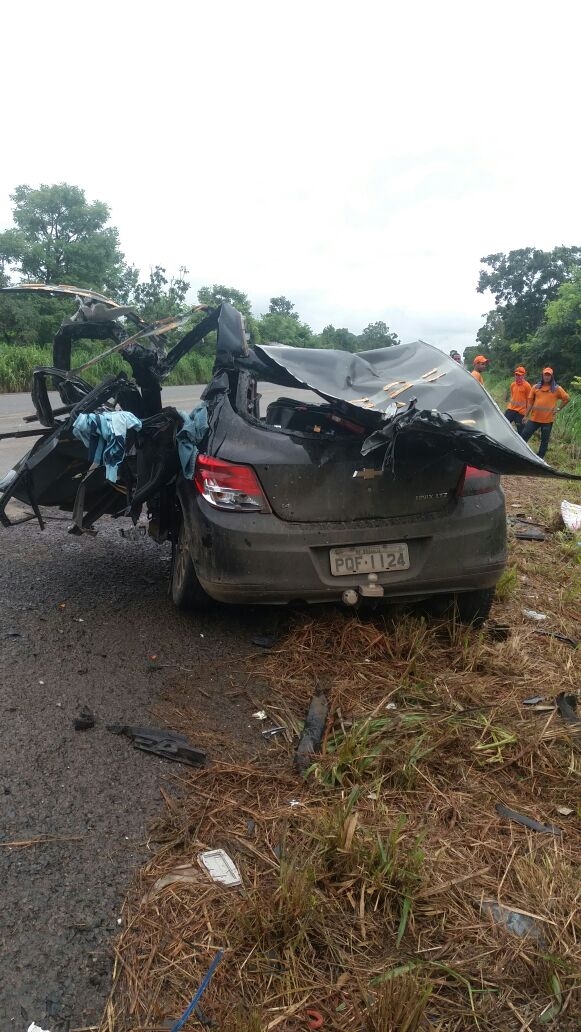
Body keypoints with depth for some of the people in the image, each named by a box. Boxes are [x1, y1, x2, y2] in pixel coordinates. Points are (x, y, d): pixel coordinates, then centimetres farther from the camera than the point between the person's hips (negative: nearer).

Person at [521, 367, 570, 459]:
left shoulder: (557, 388, 0)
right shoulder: (536, 387, 4)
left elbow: (566, 399, 10)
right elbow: (530, 402, 6)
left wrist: (558, 409, 1)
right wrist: (526, 416, 3)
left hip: (548, 420, -1)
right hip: (534, 418, 1)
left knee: (545, 441, 5)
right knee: (524, 436, -2)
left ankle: (540, 459, 15)